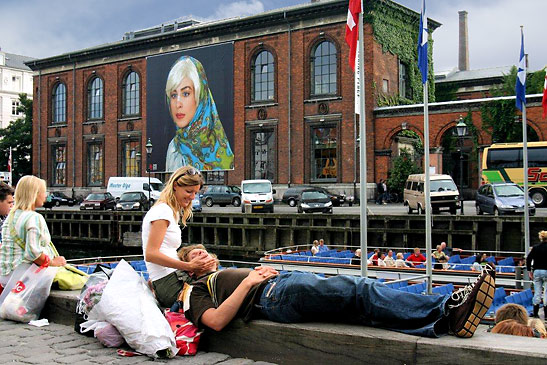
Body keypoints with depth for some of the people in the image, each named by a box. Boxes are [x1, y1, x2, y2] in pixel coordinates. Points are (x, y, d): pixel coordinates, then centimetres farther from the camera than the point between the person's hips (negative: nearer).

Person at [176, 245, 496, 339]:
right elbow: (216, 321, -5)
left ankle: (448, 318, -32)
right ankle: (447, 309, -36)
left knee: (361, 303, -17)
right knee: (357, 289, -26)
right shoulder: (196, 288, 16)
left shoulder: (227, 273, 39)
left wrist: (264, 270, 13)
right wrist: (248, 282, -7)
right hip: (272, 296, -8)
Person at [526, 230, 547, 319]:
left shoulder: (535, 248, 4)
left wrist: (529, 271, 8)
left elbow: (528, 259, 1)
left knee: (537, 293, 9)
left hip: (537, 272, 3)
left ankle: (535, 314, 10)